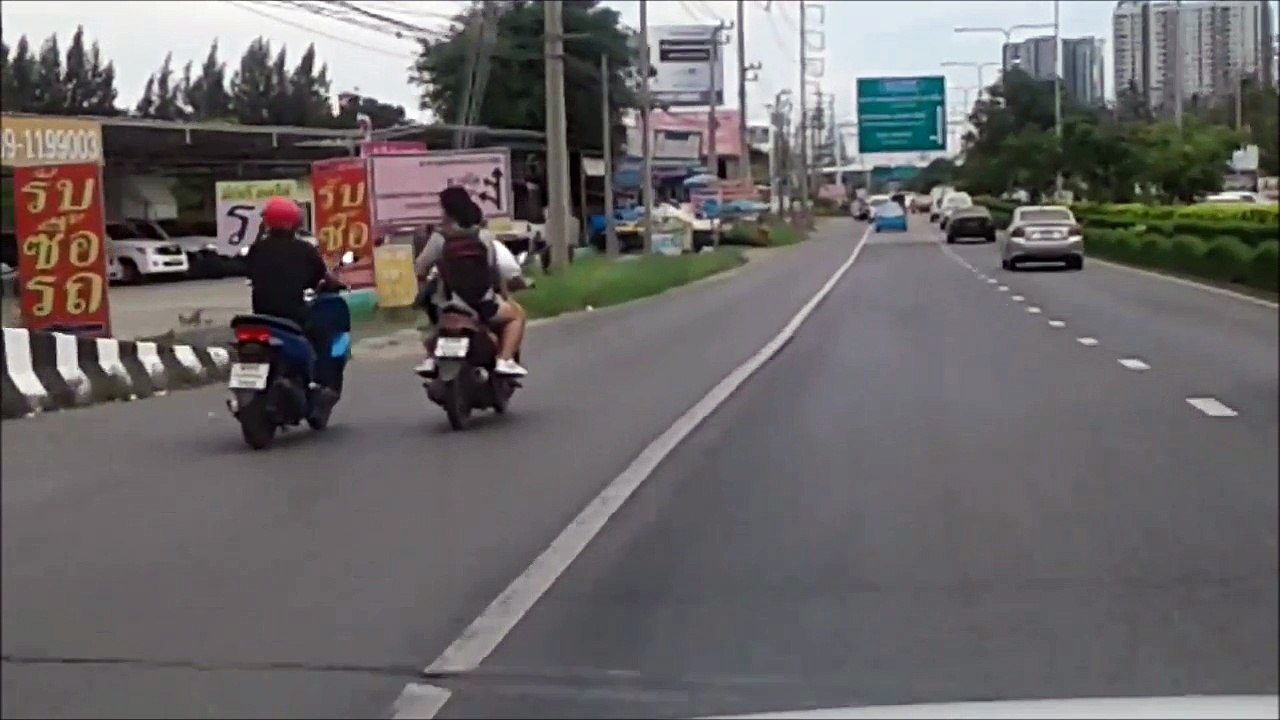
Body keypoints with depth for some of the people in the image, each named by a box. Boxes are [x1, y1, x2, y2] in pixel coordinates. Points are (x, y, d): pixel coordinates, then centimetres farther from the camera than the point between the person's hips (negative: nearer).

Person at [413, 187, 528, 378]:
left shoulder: (439, 238, -10)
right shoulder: (484, 236, -5)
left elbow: (420, 269, -8)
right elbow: (495, 271, 4)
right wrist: (506, 295, 20)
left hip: (449, 307, 1)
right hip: (483, 305, -1)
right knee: (517, 314, 23)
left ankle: (430, 358, 22)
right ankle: (505, 361, 4)